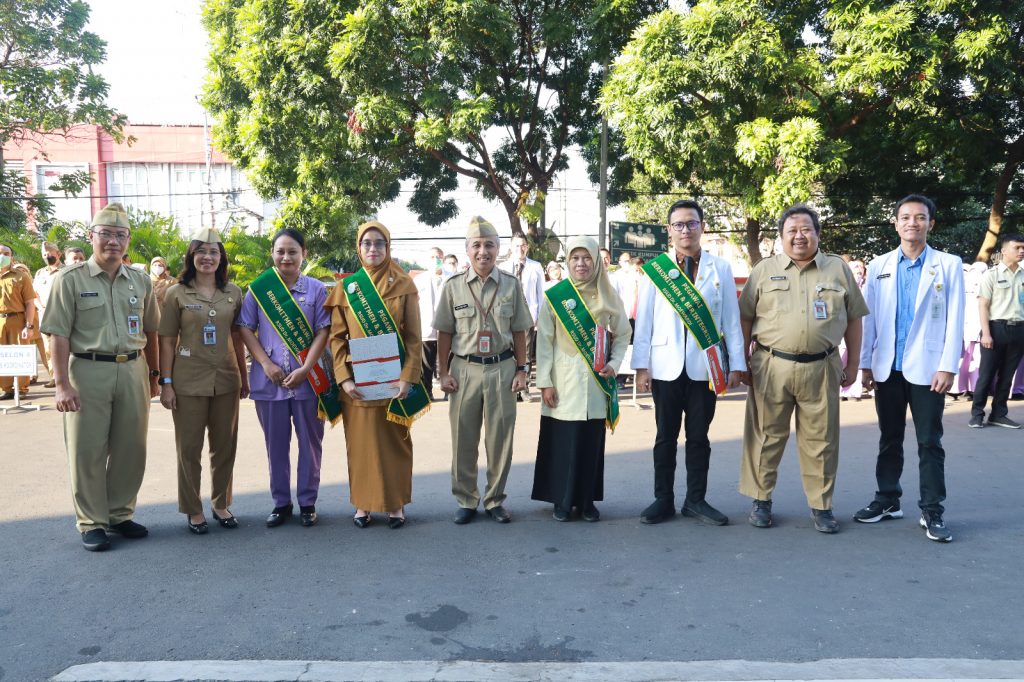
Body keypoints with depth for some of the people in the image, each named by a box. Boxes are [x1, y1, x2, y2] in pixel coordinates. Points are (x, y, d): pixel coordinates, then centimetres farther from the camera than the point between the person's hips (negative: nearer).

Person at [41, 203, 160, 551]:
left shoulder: (140, 281, 9)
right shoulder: (70, 279, -3)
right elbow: (59, 335, -6)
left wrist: (153, 374, 14)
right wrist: (63, 384, -11)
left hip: (132, 371, 4)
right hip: (88, 371, -4)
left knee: (130, 449, 10)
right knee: (88, 451, 4)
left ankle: (120, 514, 26)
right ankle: (92, 523, 16)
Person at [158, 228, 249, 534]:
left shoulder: (233, 292, 5)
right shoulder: (176, 293, -2)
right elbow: (167, 341, -1)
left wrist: (244, 377, 10)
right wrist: (166, 383, -5)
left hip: (226, 378, 3)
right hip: (188, 380, -2)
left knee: (225, 446, 11)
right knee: (189, 448, 6)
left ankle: (220, 504, 27)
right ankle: (193, 510, 20)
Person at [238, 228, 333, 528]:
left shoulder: (316, 289, 0)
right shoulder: (258, 288, 4)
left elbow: (322, 332, -3)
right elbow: (245, 329, 3)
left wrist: (305, 369, -13)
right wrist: (266, 364, -9)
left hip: (307, 379, -1)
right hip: (269, 380, 1)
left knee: (310, 443, 6)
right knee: (276, 444, 10)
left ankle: (307, 502, 19)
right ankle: (281, 502, 22)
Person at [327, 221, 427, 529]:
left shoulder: (404, 285, 0)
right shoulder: (346, 287, 4)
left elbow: (414, 336, -3)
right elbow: (337, 336, 2)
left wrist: (408, 376, -12)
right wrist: (344, 378, -9)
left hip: (394, 377, -1)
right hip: (358, 379, 1)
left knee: (395, 441, 7)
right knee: (361, 442, 8)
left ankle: (396, 503, 20)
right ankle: (363, 503, 22)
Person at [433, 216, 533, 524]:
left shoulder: (511, 285, 2)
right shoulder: (453, 286, 0)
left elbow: (519, 332, 6)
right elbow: (445, 333, 4)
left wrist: (521, 369, 3)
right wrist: (443, 372, 0)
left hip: (502, 369, 0)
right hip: (465, 369, 0)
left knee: (500, 439, 7)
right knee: (463, 439, 7)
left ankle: (495, 500, 22)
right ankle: (466, 501, 21)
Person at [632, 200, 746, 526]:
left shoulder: (720, 268, 4)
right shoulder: (654, 268, 3)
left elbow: (731, 319, 4)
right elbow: (643, 319, 2)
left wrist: (736, 364, 0)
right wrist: (641, 365, -3)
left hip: (705, 366, 0)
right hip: (666, 366, 0)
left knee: (699, 436, 9)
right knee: (665, 436, 9)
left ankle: (696, 500, 21)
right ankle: (663, 500, 19)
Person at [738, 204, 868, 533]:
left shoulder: (839, 269, 8)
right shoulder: (764, 270, 6)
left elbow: (853, 319, 10)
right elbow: (745, 318, 7)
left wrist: (853, 364, 7)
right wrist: (743, 361, 2)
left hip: (821, 368, 1)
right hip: (770, 366, 0)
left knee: (821, 439, 7)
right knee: (766, 435, 6)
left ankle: (821, 505, 20)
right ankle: (761, 500, 19)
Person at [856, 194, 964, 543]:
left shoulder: (949, 265, 2)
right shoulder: (879, 266, 7)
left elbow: (954, 320, -2)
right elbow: (868, 318, 6)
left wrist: (948, 367, -9)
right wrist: (865, 364, 2)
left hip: (927, 367, -2)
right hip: (887, 368, 2)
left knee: (929, 442, 4)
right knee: (889, 439, 12)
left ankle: (932, 511, 11)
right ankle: (887, 500, 23)